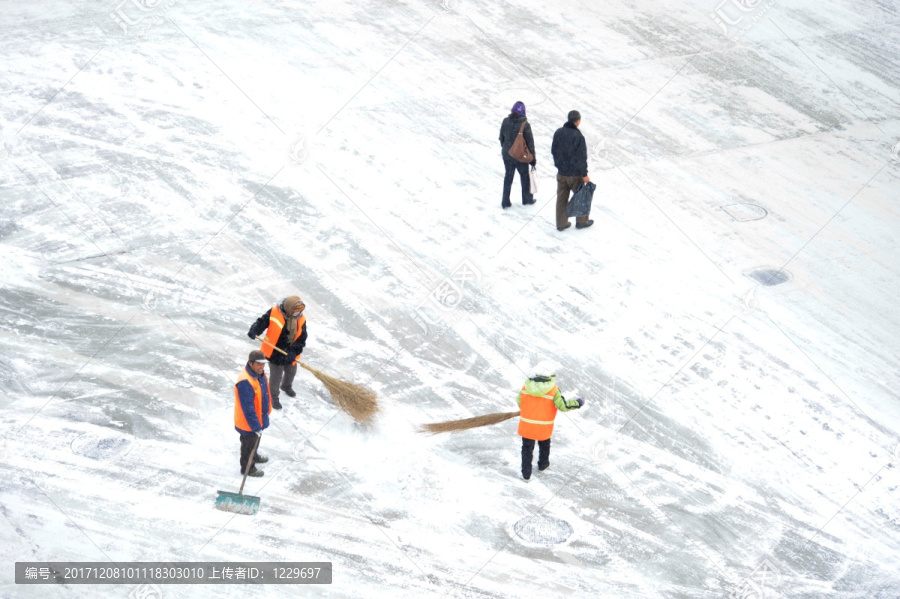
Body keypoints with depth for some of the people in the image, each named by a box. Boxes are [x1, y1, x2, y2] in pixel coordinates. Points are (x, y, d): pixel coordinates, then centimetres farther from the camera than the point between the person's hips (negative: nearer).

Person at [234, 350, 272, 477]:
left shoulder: (260, 372, -8)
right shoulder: (245, 382, -38)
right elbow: (248, 408, -34)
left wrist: (267, 409, 22)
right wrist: (256, 426, -29)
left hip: (259, 416, 9)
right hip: (248, 422, -9)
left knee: (256, 439, 32)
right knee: (249, 443, 14)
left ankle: (254, 456, 57)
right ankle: (247, 468, 36)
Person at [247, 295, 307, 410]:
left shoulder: (301, 320, -10)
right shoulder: (274, 312, -19)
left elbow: (301, 339, -10)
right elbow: (262, 322, -14)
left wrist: (294, 352, -22)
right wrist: (254, 331, -35)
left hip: (290, 354, 4)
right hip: (275, 353, -4)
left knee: (291, 372, 27)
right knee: (276, 376, 8)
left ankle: (287, 387, 59)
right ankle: (274, 397, 31)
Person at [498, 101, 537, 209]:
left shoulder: (505, 122, -7)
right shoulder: (525, 124, -18)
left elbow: (501, 138, 3)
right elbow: (530, 142, -12)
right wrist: (532, 158, -3)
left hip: (507, 155, 3)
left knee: (508, 176, 16)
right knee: (524, 176, 18)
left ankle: (505, 201, 17)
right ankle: (527, 198, 32)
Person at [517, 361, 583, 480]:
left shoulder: (527, 385, -8)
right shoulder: (553, 390, -17)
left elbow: (519, 402, 1)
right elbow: (563, 406, -15)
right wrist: (577, 403, 1)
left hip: (526, 425, 1)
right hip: (544, 428, -1)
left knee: (527, 448, 14)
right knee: (544, 445, 27)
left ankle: (526, 473, 17)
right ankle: (543, 465, 47)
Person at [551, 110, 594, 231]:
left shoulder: (558, 133, -4)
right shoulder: (578, 136, -22)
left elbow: (553, 150, 7)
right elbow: (581, 157, -19)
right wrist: (584, 174, -10)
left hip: (561, 172, 5)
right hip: (575, 173, -5)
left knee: (561, 198, 13)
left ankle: (561, 223, 20)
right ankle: (581, 221, 27)